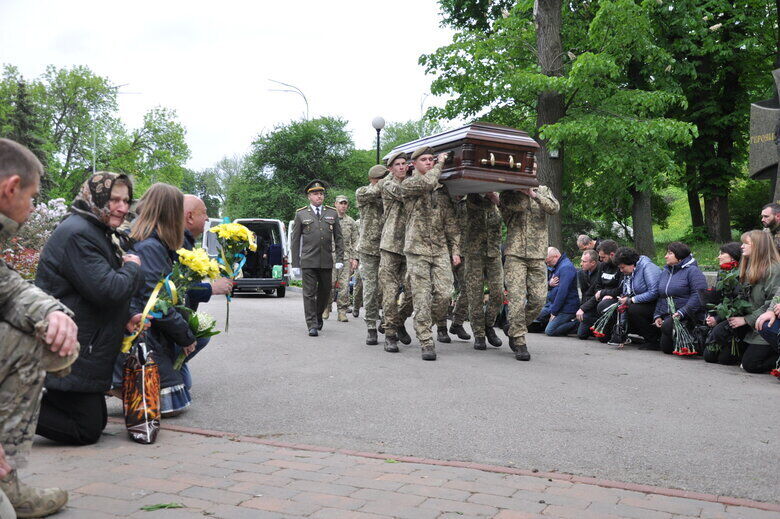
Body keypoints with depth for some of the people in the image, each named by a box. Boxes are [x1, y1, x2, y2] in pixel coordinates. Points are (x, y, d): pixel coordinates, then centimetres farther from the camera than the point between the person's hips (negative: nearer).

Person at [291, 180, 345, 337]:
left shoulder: (332, 213, 10)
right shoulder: (301, 214, 5)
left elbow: (338, 238, 10)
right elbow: (295, 240, 6)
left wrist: (340, 259, -1)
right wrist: (295, 264, 1)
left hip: (327, 261, 2)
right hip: (308, 261, -2)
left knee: (325, 292, 11)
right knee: (309, 293, -3)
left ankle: (318, 316, 34)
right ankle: (312, 325, 1)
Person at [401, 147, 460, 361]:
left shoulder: (442, 189, 17)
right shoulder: (408, 185, 3)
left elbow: (451, 221, 16)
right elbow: (426, 184, -21)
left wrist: (455, 250, 8)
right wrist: (440, 164, -5)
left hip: (441, 250, 4)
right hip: (417, 249, -4)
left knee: (444, 295, -6)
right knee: (422, 297, -5)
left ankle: (428, 325, 20)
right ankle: (426, 342, 1)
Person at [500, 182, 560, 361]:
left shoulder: (543, 190, 17)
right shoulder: (507, 194, 6)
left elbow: (554, 207, -3)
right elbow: (519, 205, -15)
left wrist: (533, 193, -9)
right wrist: (523, 190, -5)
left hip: (538, 257, 3)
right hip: (515, 255, -3)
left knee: (538, 300, -1)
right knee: (517, 300, -11)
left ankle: (514, 330, 21)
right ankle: (519, 343, -3)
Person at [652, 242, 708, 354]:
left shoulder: (692, 271, -7)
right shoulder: (665, 272, 17)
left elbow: (699, 295, -19)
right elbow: (660, 297, 21)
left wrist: (681, 313, -26)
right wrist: (657, 315, 8)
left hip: (689, 317, -7)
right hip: (668, 316, 7)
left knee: (667, 326, -33)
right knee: (666, 348, -4)